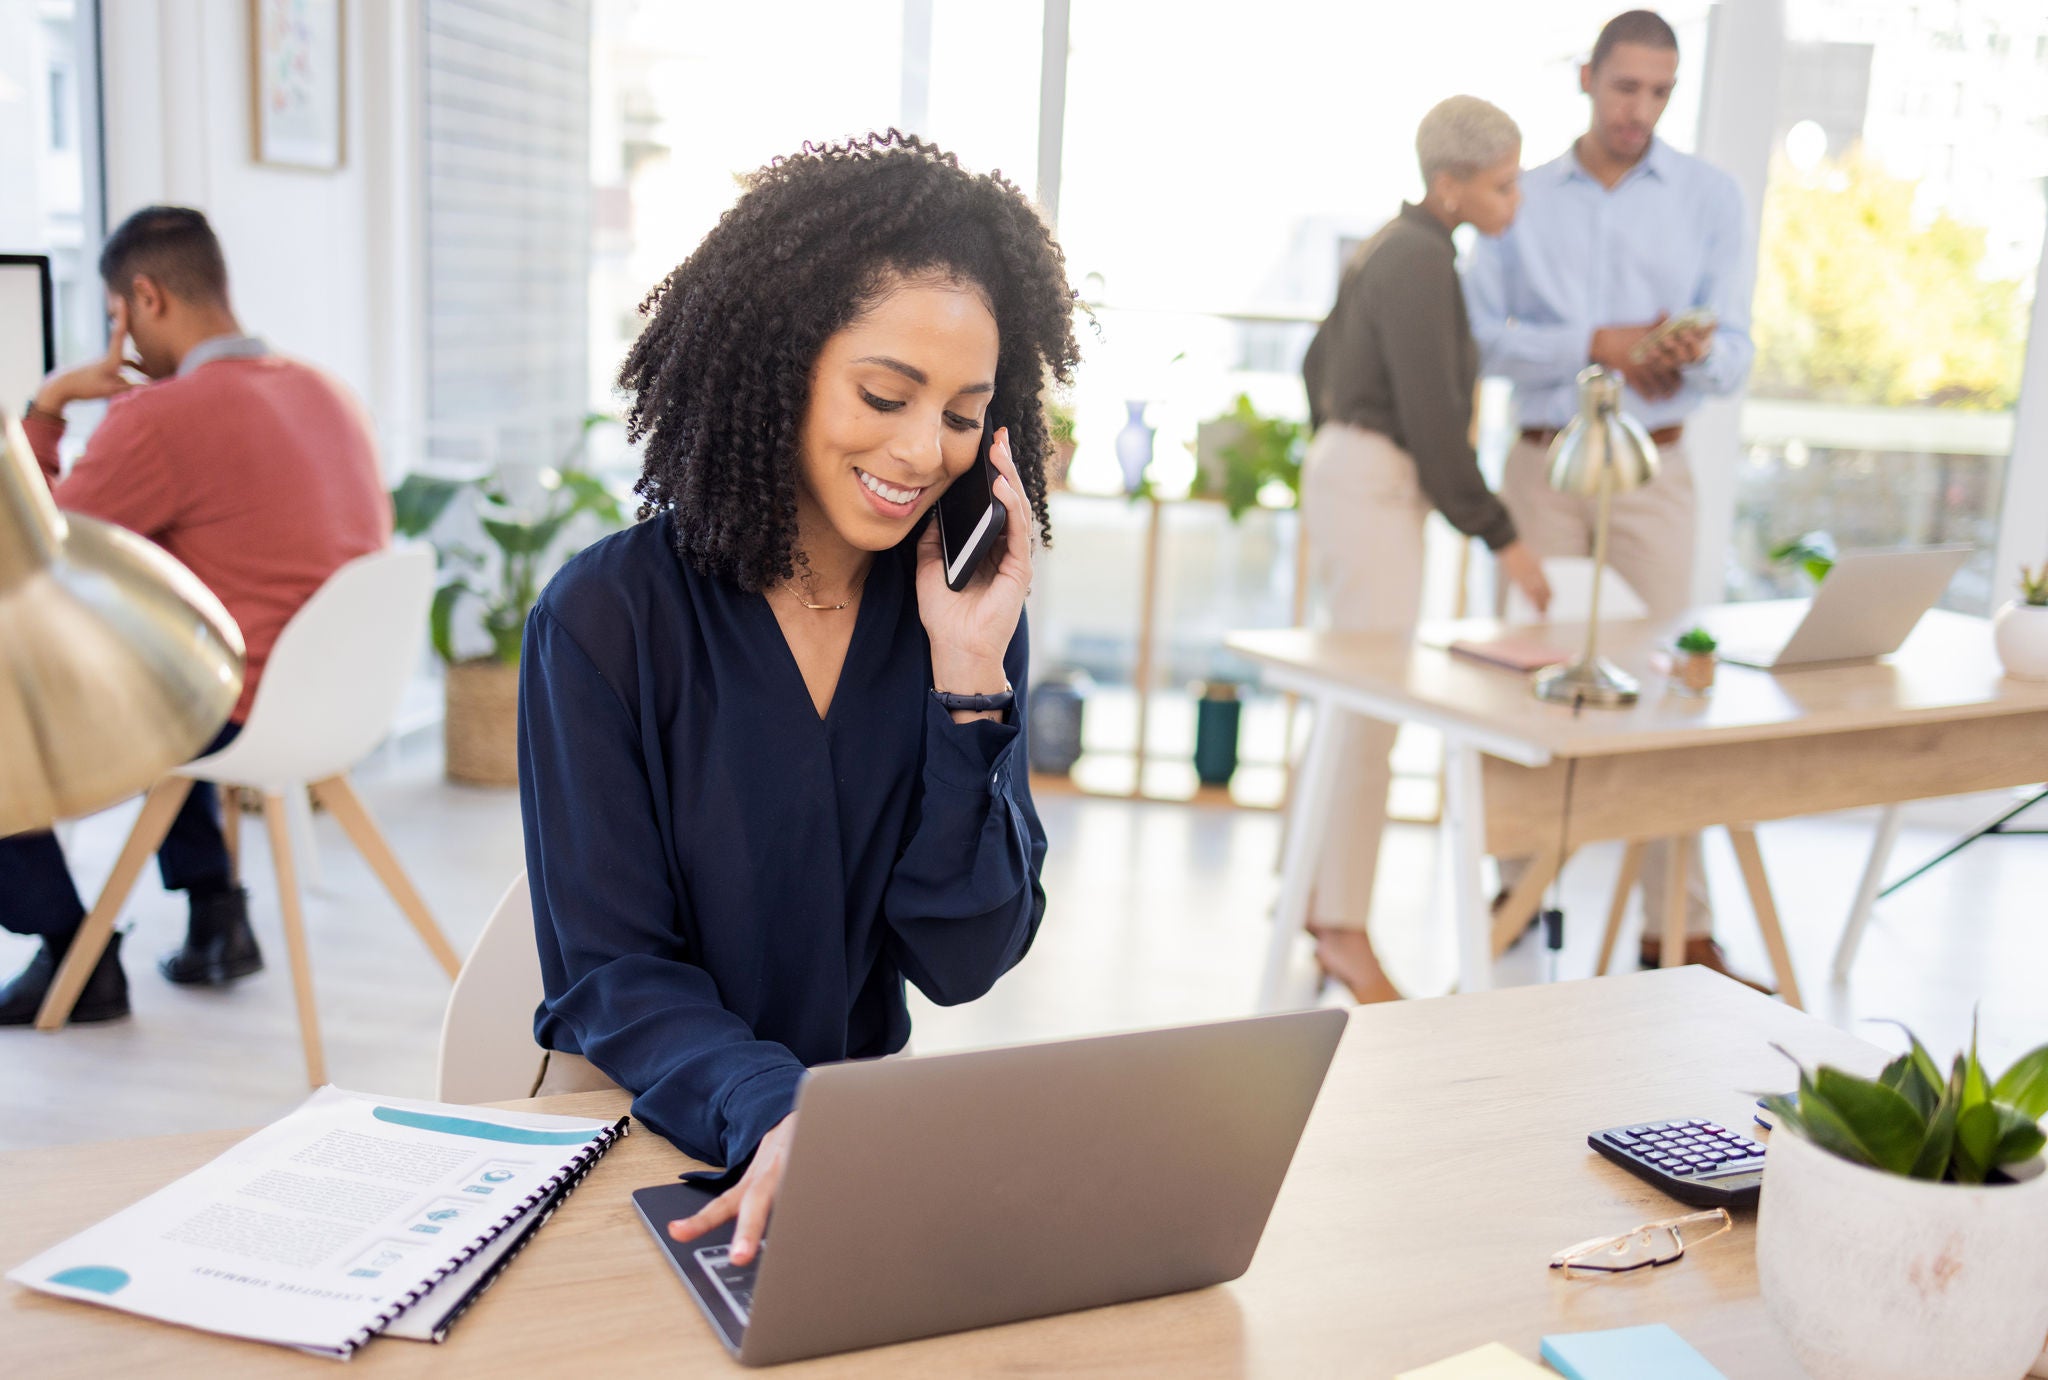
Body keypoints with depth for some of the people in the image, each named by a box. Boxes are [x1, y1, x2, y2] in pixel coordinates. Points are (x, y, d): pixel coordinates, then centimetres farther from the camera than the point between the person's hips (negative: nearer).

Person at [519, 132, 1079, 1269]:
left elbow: (964, 960, -6)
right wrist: (773, 1118, -28)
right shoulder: (606, 616, -10)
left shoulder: (967, 611, -2)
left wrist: (968, 672, -16)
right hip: (648, 1125, -2)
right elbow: (610, 973, -10)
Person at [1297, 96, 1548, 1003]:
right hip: (1375, 493, -10)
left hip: (1345, 477, 10)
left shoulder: (1393, 247, 15)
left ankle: (1320, 894, 22)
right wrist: (1500, 535, -15)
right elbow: (1432, 416, -19)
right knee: (1375, 706, -9)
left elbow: (1319, 364, 23)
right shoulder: (1422, 260, -15)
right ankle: (1345, 930, -5)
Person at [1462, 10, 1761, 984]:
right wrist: (1596, 344, -16)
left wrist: (1696, 355, -23)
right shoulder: (1524, 199, 7)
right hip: (1542, 460, 1)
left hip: (1652, 467, -1)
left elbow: (1734, 354, 0)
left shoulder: (1709, 197, 6)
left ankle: (1679, 927, 1)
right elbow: (1480, 331, -4)